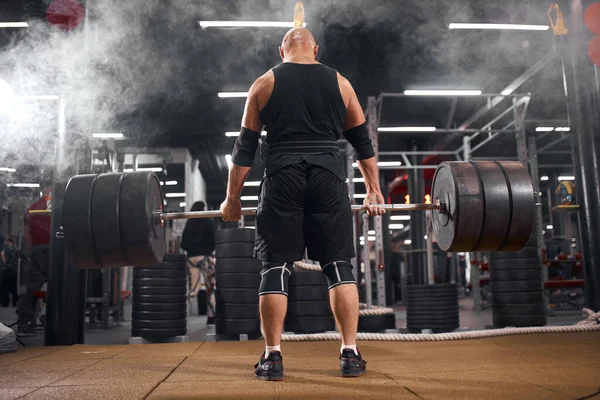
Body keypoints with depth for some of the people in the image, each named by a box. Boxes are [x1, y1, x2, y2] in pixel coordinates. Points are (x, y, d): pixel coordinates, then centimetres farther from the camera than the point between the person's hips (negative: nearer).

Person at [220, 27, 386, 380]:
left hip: (282, 179, 0)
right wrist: (374, 190, 18)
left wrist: (233, 198, 10)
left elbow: (245, 146, 6)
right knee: (340, 267, 7)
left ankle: (273, 358, 7)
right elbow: (363, 141, 13)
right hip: (328, 178, 1)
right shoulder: (340, 83, 12)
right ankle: (350, 355, 8)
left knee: (275, 269, 4)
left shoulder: (264, 84, 9)